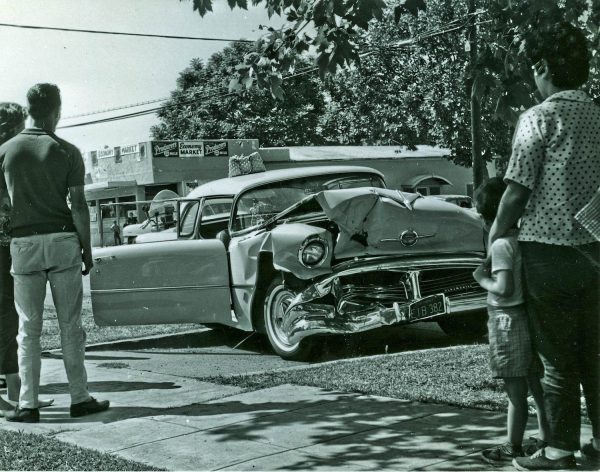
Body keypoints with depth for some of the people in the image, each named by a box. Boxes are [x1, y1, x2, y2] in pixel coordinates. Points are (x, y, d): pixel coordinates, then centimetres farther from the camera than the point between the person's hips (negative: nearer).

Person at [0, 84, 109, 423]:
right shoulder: (67, 152, -1)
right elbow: (78, 205, -5)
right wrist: (87, 249, 2)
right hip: (63, 240, -1)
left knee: (28, 328, 5)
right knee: (71, 325, 5)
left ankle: (28, 405, 4)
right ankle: (80, 398, 8)